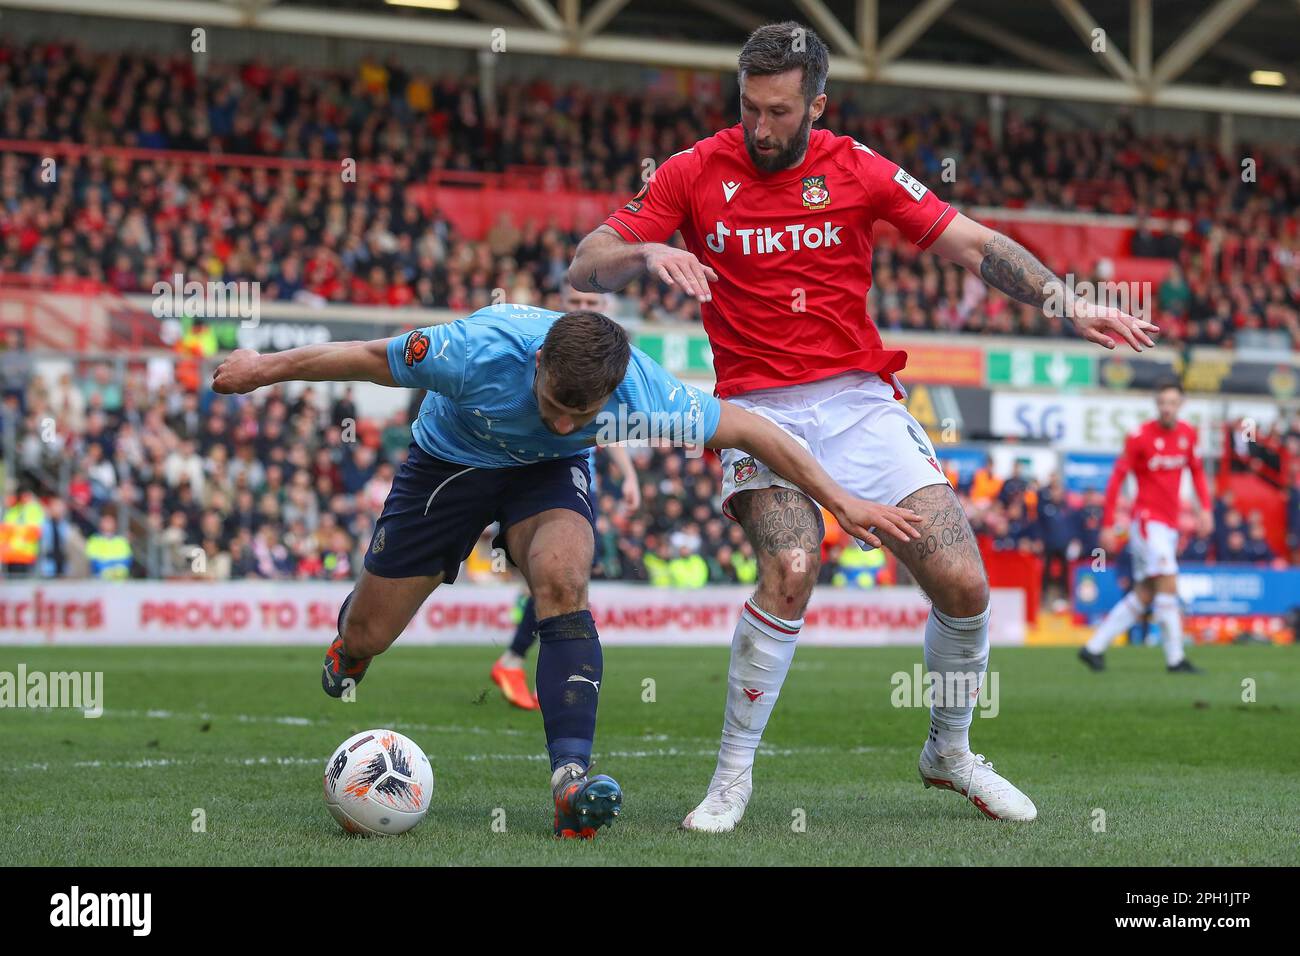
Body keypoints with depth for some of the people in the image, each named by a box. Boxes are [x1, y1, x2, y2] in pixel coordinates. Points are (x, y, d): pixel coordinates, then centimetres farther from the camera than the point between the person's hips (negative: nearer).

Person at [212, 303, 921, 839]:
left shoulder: (642, 395, -34)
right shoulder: (481, 352, -38)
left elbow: (745, 429, -21)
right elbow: (370, 359, -21)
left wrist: (841, 502, -17)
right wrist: (264, 369, -8)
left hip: (549, 472, 0)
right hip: (450, 460, 0)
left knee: (562, 577, -33)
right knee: (367, 635, 2)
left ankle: (570, 777, -37)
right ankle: (349, 649, 44)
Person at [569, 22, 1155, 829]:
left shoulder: (856, 169, 3)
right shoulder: (696, 172, 0)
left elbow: (971, 244, 6)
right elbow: (587, 265, -1)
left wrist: (1070, 305, -4)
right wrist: (648, 256, -23)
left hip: (859, 397, 2)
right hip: (758, 406, -2)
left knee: (963, 585, -8)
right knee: (792, 569, -29)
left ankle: (950, 753, 19)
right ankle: (733, 776, -12)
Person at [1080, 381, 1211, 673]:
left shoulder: (1188, 434, 7)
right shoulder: (1139, 437, -10)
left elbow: (1196, 471, 20)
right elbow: (1117, 478, -6)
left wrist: (1205, 507, 6)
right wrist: (1108, 525, -8)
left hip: (1169, 524, 7)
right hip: (1147, 520, -7)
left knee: (1144, 595, 7)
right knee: (1167, 583, -15)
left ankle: (1094, 648, 14)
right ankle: (1175, 658, -11)